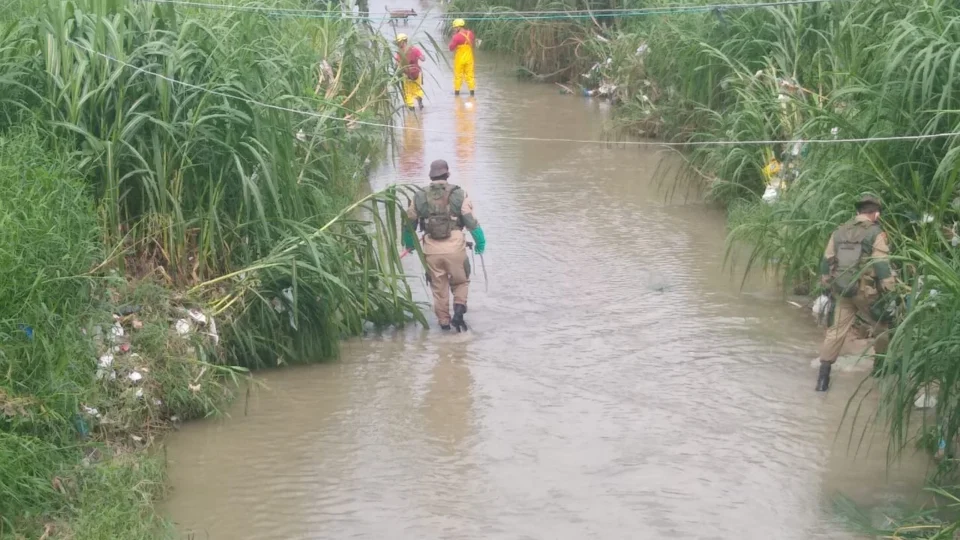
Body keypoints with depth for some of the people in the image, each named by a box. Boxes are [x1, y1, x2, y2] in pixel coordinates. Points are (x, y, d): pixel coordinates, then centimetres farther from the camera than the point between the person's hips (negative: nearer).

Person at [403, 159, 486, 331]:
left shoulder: (420, 197, 7)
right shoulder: (459, 195, 0)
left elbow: (409, 222, 15)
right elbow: (471, 221, -5)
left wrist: (409, 243, 31)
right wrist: (481, 243, 3)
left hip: (431, 249, 2)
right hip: (455, 247, -2)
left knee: (439, 287, 13)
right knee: (461, 281, 17)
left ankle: (444, 321, 16)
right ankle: (459, 309, -3)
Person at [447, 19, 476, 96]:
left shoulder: (457, 36, -20)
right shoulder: (470, 34, -2)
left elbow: (451, 48, -13)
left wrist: (452, 37, -7)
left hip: (460, 59, -4)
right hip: (469, 58, 5)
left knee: (458, 75, 8)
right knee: (469, 74, 11)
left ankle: (457, 90, 12)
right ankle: (472, 90, 11)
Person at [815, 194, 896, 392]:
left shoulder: (840, 232, 8)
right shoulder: (876, 233, -8)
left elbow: (826, 262, 11)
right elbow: (882, 266, -15)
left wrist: (827, 284, 21)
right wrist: (891, 292, -11)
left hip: (841, 291, 5)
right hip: (866, 291, -5)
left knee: (837, 330, 7)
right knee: (883, 327, 16)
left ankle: (823, 375, 1)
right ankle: (881, 366, 26)